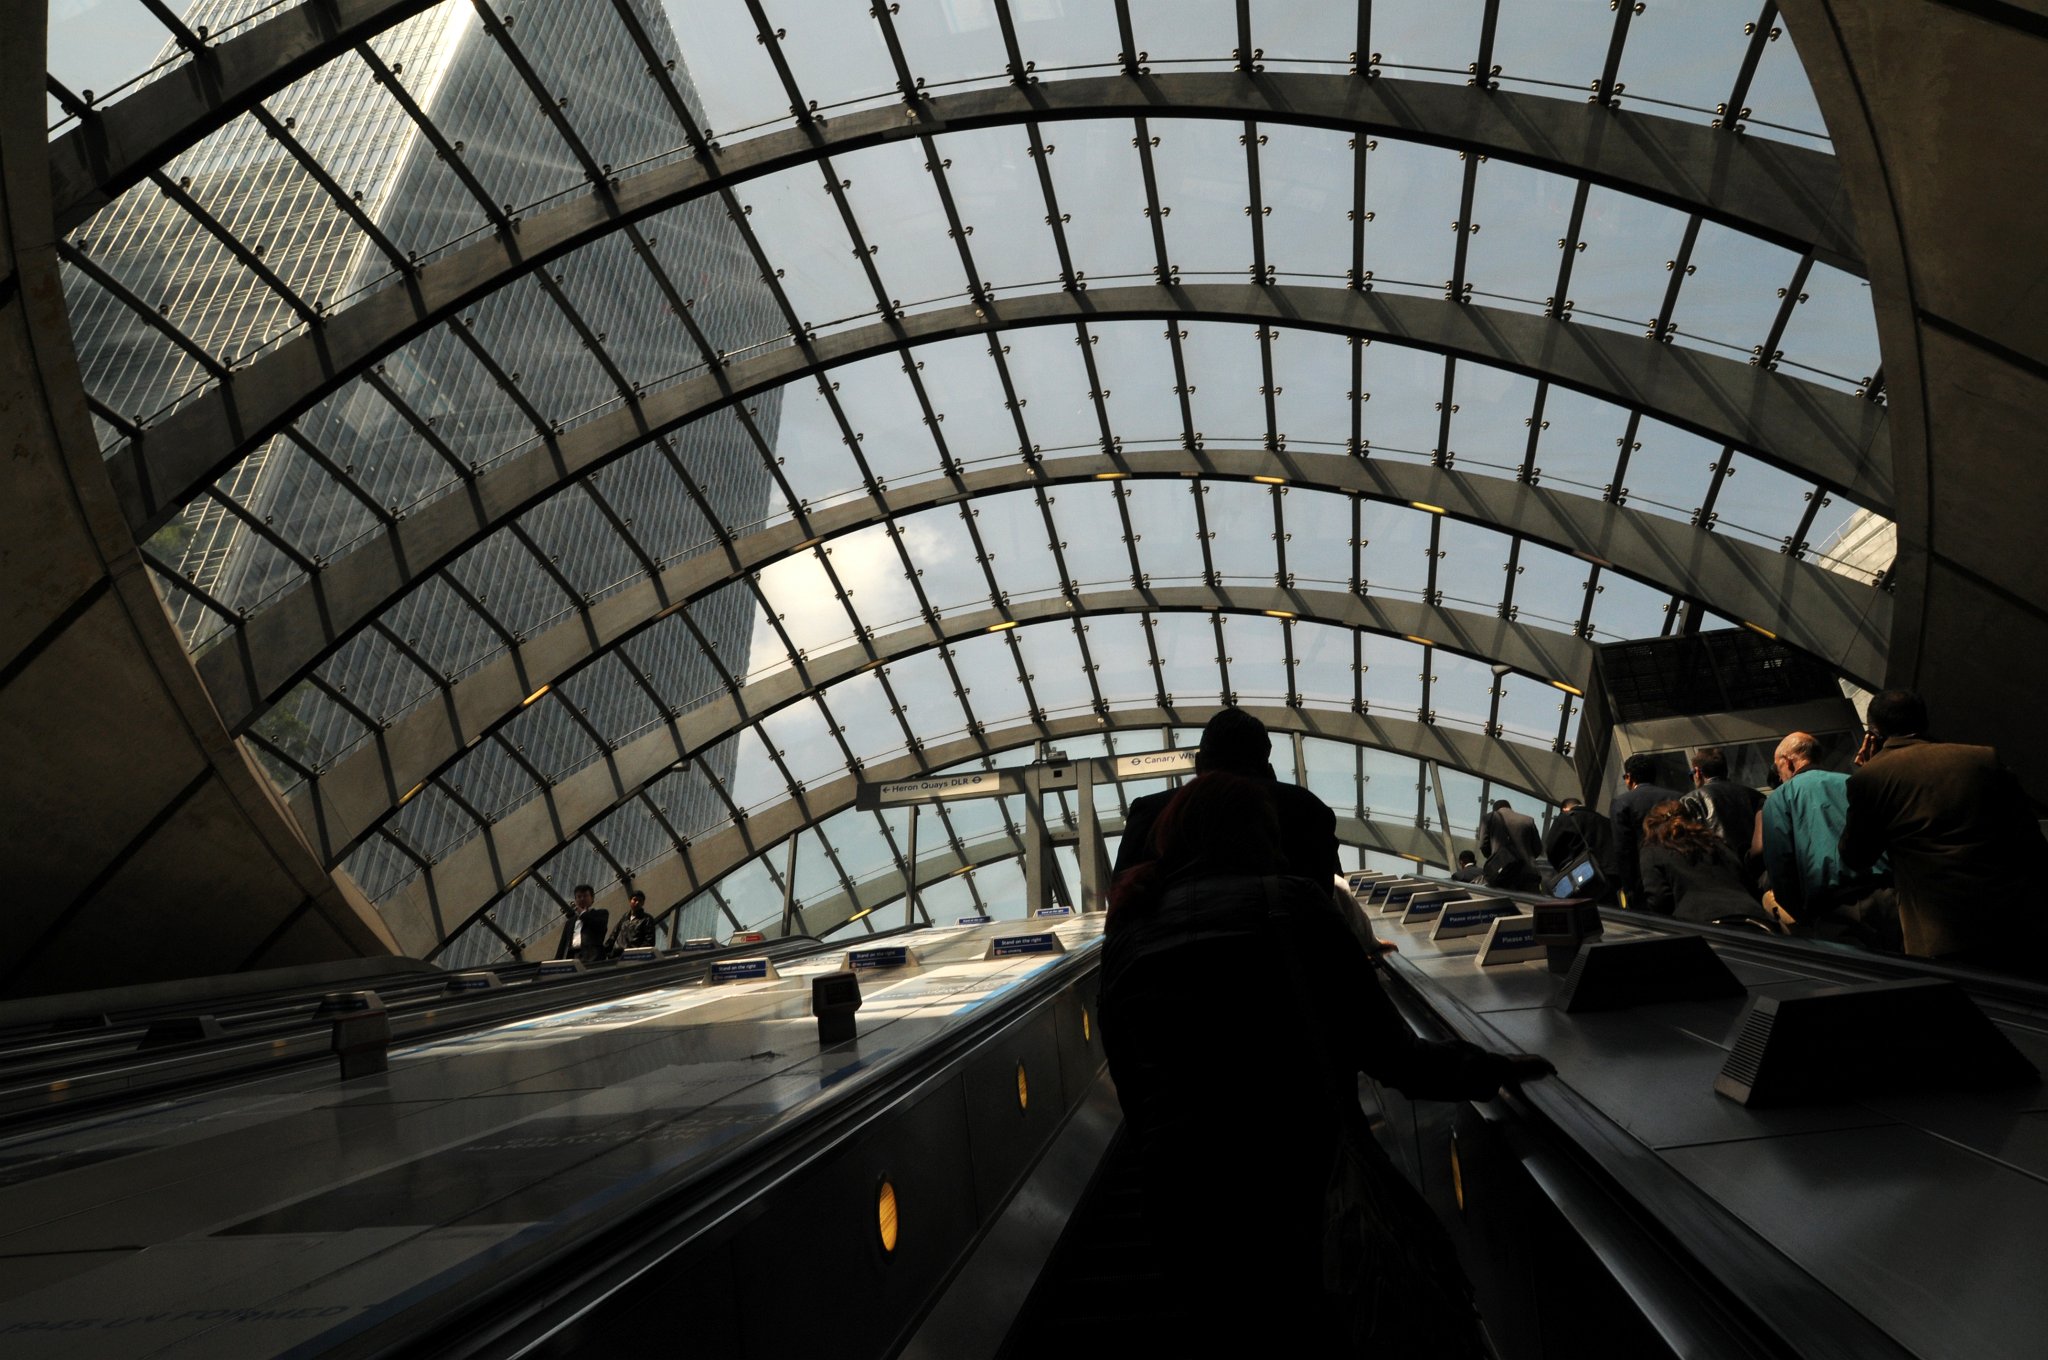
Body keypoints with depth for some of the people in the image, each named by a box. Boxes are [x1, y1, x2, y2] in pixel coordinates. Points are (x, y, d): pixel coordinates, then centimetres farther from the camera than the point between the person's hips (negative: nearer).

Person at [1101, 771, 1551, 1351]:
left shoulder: (1127, 937, 10)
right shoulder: (1288, 902, -4)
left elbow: (1138, 1101, 13)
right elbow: (1388, 1052, -3)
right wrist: (1495, 1069, 10)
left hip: (1184, 1222, 5)